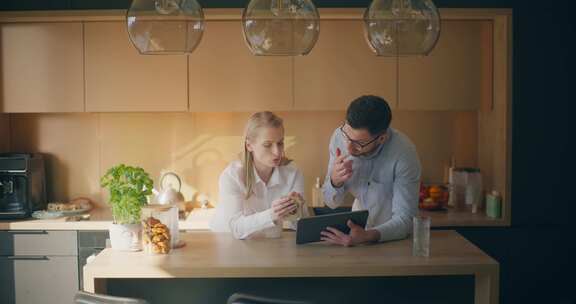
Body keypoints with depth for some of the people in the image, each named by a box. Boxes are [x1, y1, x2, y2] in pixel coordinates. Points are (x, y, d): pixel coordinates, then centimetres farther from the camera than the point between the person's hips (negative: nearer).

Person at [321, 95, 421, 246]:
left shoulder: (404, 153, -26)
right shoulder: (339, 137, -14)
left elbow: (404, 220, -25)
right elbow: (332, 202, -4)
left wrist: (367, 236, -42)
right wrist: (335, 181, -25)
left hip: (395, 238, -3)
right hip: (358, 229, 3)